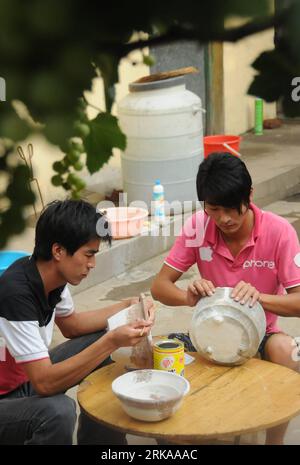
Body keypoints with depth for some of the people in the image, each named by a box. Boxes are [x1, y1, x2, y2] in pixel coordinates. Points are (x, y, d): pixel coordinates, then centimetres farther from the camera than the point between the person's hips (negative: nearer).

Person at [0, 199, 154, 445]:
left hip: (27, 378, 9)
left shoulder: (51, 275, -6)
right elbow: (45, 383, -32)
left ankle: (99, 439, 19)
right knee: (58, 410, -36)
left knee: (97, 338, 10)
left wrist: (127, 307, 3)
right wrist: (112, 342, -35)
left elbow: (71, 324, 15)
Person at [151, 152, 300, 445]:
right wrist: (189, 297, -33)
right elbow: (159, 286, -9)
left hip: (259, 335, -1)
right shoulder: (197, 227, -11)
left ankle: (274, 440, -14)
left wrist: (258, 297, -38)